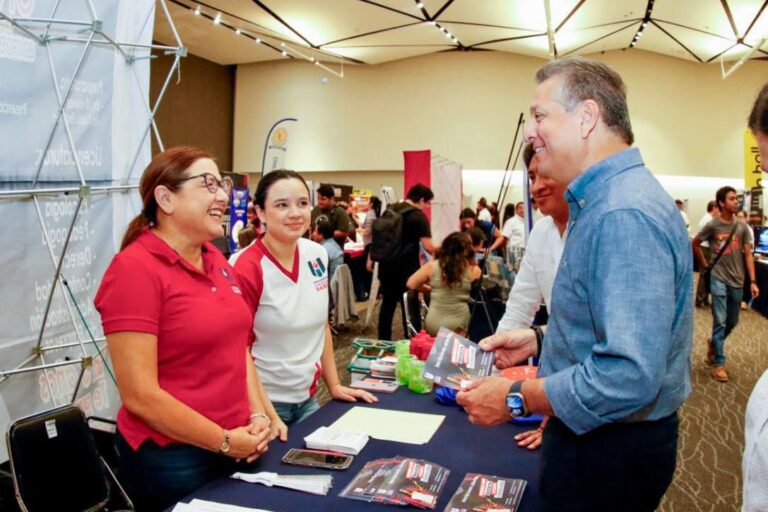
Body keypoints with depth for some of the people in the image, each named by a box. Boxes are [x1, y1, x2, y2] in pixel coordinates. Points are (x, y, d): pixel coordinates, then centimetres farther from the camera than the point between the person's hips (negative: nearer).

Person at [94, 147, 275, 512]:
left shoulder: (215, 259, 5)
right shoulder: (135, 268, -18)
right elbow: (140, 395, -20)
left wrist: (258, 415, -2)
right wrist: (224, 441, -15)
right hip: (171, 458, -7)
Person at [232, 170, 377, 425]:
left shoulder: (317, 255, -2)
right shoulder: (247, 269, -19)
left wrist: (334, 385, 9)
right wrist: (266, 416, -18)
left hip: (307, 397, 5)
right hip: (266, 401, -5)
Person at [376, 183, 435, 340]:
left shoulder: (390, 210, 10)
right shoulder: (419, 216, -11)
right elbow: (428, 246, -17)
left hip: (387, 264, 7)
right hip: (406, 267, -6)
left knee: (387, 303, 15)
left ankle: (383, 341, 21)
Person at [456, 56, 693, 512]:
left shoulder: (624, 215, -28)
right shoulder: (605, 200, 8)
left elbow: (629, 376, -34)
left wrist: (515, 399, -24)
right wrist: (539, 340, 6)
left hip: (611, 456, -10)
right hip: (593, 438, 10)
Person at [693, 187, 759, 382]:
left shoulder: (742, 226, 1)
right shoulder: (712, 225, -8)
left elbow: (748, 255, 1)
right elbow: (694, 244, 6)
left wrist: (753, 281, -5)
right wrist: (705, 266, 5)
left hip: (737, 281, 4)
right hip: (718, 279, -4)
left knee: (732, 322, 14)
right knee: (720, 322, -4)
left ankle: (713, 344, 40)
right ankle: (718, 363, 5)